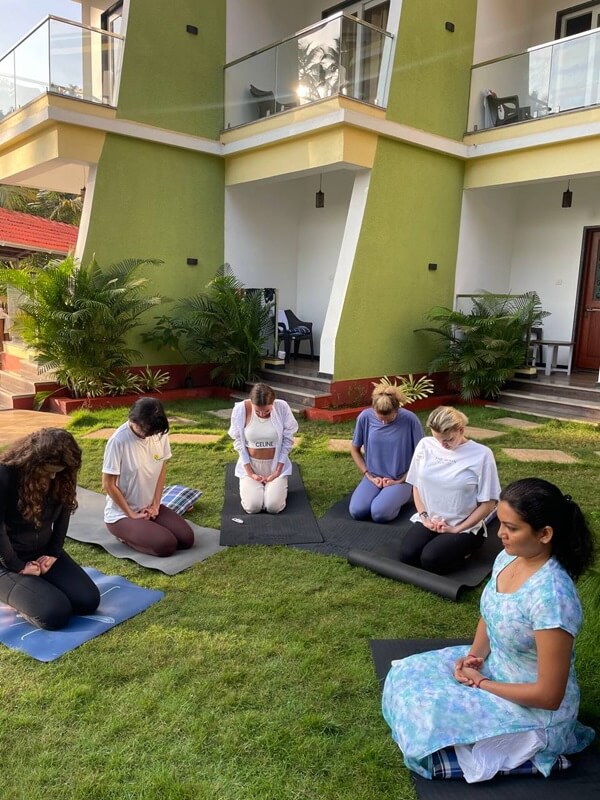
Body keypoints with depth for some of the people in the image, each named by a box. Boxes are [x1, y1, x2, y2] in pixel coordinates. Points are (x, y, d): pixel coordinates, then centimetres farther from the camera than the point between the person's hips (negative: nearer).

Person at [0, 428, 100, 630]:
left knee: (88, 600, -7)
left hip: (44, 552, 6)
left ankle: (35, 586, 14)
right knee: (56, 614, -22)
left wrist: (54, 553, -4)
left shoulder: (60, 476, -7)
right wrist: (18, 567, -16)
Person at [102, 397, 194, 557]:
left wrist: (155, 504, -3)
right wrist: (132, 515, -13)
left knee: (187, 539, -10)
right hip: (121, 514, -6)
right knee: (167, 545, -23)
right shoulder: (118, 441, -24)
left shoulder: (160, 434, -7)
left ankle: (146, 528, 12)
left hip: (150, 507, 6)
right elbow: (108, 485, -17)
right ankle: (126, 533, 3)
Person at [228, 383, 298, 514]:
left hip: (275, 464, 0)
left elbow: (288, 440, -7)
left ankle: (278, 485, 18)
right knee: (252, 507, -18)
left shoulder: (282, 407, -18)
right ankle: (247, 485, 18)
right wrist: (250, 472, -11)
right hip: (250, 464, 0)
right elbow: (238, 441, -7)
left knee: (273, 507, -18)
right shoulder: (240, 409, -18)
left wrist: (278, 470, -11)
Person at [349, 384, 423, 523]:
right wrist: (369, 475, -4)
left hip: (400, 479, -3)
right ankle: (382, 495, 8)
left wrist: (400, 480, -9)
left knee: (380, 513, -28)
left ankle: (399, 497, 5)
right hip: (374, 477, 3)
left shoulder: (410, 420, -16)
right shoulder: (365, 417, -10)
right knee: (357, 511, -23)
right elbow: (355, 449, 5)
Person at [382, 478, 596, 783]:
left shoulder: (551, 596, -35)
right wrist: (474, 655, -8)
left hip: (535, 709, -8)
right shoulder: (508, 557, -9)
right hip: (493, 665, 8)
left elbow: (549, 695, -27)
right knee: (407, 674, 2)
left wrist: (480, 684, -16)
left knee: (425, 712, -14)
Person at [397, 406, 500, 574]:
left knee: (430, 560, -26)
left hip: (464, 527, -4)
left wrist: (456, 529, -12)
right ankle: (440, 541, 9)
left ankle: (463, 547, 5)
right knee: (406, 555, -20)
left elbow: (488, 503, -10)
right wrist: (424, 517, -3)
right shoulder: (425, 445, -1)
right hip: (428, 521, 4)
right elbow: (416, 485, 10)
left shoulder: (482, 454, -13)